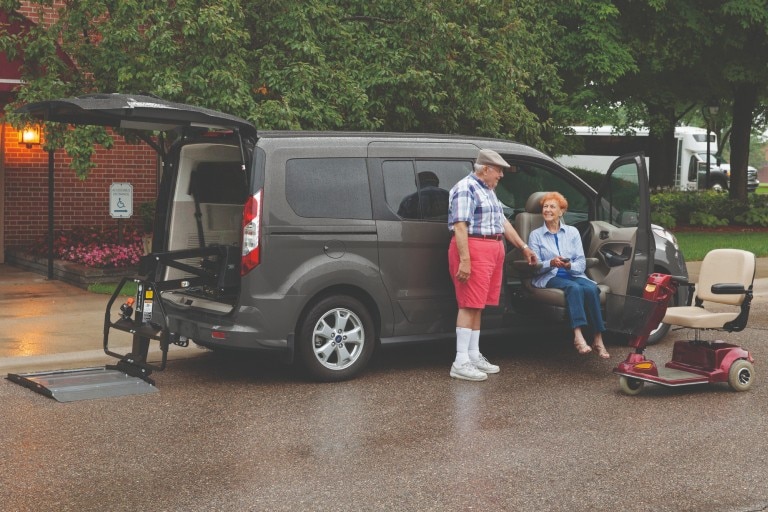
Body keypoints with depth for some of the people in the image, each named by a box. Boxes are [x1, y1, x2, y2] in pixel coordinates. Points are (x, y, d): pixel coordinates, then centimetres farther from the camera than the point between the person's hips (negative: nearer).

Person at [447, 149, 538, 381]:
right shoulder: (466, 188, -10)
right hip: (473, 249, -9)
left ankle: (474, 356, 15)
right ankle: (461, 363, -10)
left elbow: (503, 221, 27)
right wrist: (464, 260, -24)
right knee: (469, 305, -10)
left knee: (477, 306, 11)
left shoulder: (488, 190, 20)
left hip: (493, 252, 9)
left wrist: (523, 246, 27)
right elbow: (459, 226, -18)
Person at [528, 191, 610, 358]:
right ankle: (578, 336, -48)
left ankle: (598, 339, -34)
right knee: (574, 288, -35)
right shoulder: (535, 235, 11)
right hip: (549, 277, -2)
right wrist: (551, 263, -19)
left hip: (573, 274, 3)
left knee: (591, 288, -31)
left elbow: (582, 263, 7)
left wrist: (569, 265, -16)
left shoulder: (572, 232, 16)